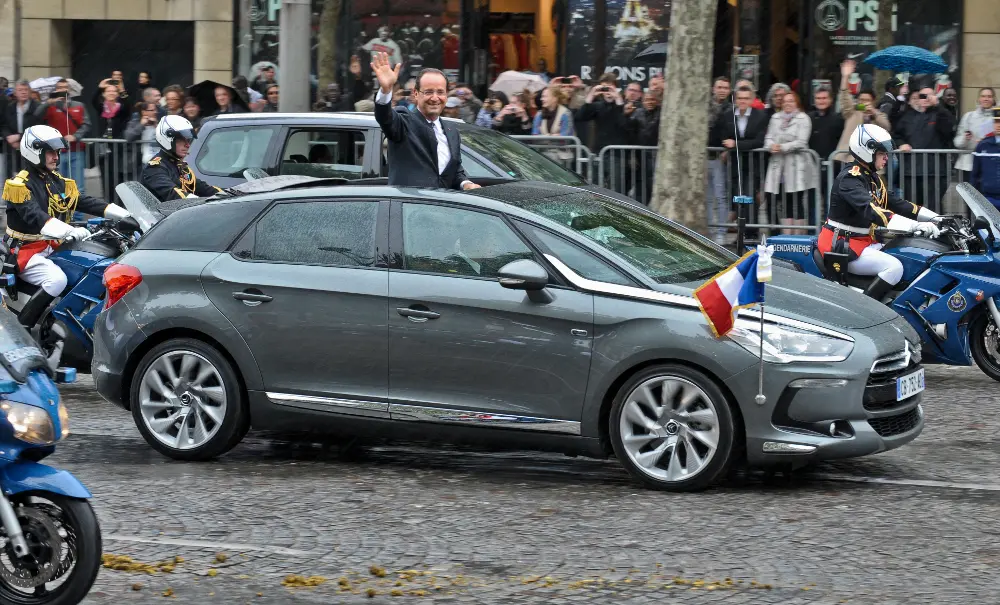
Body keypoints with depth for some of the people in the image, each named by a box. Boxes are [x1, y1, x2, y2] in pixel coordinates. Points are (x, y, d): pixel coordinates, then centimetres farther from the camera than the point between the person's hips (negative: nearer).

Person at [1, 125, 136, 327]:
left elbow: (86, 202, 4)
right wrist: (71, 232, -44)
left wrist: (125, 216, -10)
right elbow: (35, 217, -29)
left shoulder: (59, 182, 12)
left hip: (54, 248, 8)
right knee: (57, 279, -33)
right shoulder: (19, 185, -13)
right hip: (28, 250, -8)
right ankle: (21, 327, -25)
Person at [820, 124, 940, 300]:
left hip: (864, 241, 10)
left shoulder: (872, 178, 14)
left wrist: (935, 218, 2)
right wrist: (915, 226, -42)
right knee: (894, 268, -25)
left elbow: (895, 203, 14)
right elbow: (870, 210, -33)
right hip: (841, 246, -10)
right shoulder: (850, 178, -19)